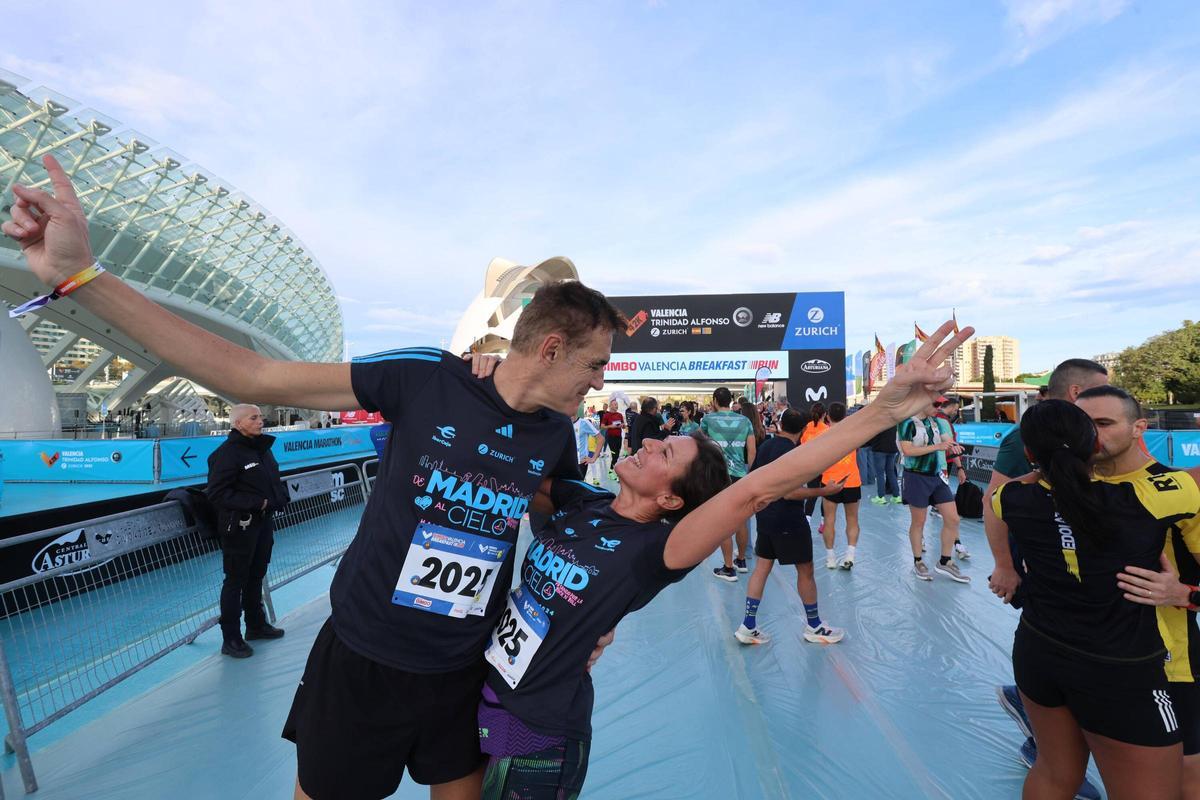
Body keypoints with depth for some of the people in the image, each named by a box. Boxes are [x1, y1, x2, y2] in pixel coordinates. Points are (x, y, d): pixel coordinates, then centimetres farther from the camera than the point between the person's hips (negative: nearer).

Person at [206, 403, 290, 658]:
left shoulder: (263, 448, 10)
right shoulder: (227, 453, -16)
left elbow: (274, 481, 21)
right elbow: (217, 493, -21)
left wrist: (279, 497, 3)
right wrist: (254, 503, -23)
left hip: (264, 522, 8)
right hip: (239, 526, -8)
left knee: (256, 576, 20)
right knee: (236, 580, 2)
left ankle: (256, 625, 35)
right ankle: (231, 639, 14)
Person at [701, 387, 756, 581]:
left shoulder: (708, 419, -1)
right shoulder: (744, 421, 5)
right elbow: (752, 451, 4)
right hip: (740, 475, 4)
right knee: (740, 521, 15)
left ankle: (728, 569, 6)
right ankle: (741, 561, 30)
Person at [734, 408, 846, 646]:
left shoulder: (765, 446, 5)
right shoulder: (792, 452, -19)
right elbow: (790, 492, -25)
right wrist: (824, 491, -19)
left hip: (765, 517, 7)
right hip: (789, 521, -7)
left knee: (762, 568, 11)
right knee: (805, 570, 10)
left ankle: (748, 626, 12)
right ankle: (814, 626, 24)